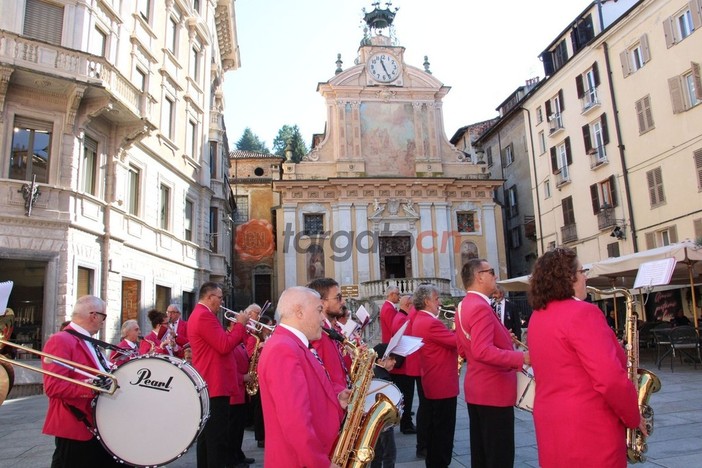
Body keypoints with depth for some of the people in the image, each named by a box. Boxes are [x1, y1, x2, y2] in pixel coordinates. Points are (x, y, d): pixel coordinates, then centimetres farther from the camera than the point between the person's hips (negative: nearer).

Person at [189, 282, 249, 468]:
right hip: (215, 385, -11)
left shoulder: (199, 314, 19)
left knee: (207, 436, 16)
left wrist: (240, 329, 11)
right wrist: (241, 325, -10)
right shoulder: (205, 315, -16)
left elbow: (221, 342, 19)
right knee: (217, 439, -7)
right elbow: (225, 346, -22)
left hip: (207, 384, 11)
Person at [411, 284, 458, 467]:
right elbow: (457, 341, -23)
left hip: (432, 384, 11)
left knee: (434, 428, 19)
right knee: (444, 430, 0)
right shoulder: (430, 323, -23)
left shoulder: (420, 320, 10)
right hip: (443, 384, -11)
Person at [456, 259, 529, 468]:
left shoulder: (464, 306, 11)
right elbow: (482, 351, -30)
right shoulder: (481, 307, -21)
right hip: (494, 391, -10)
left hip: (476, 389, 10)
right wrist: (522, 357, -28)